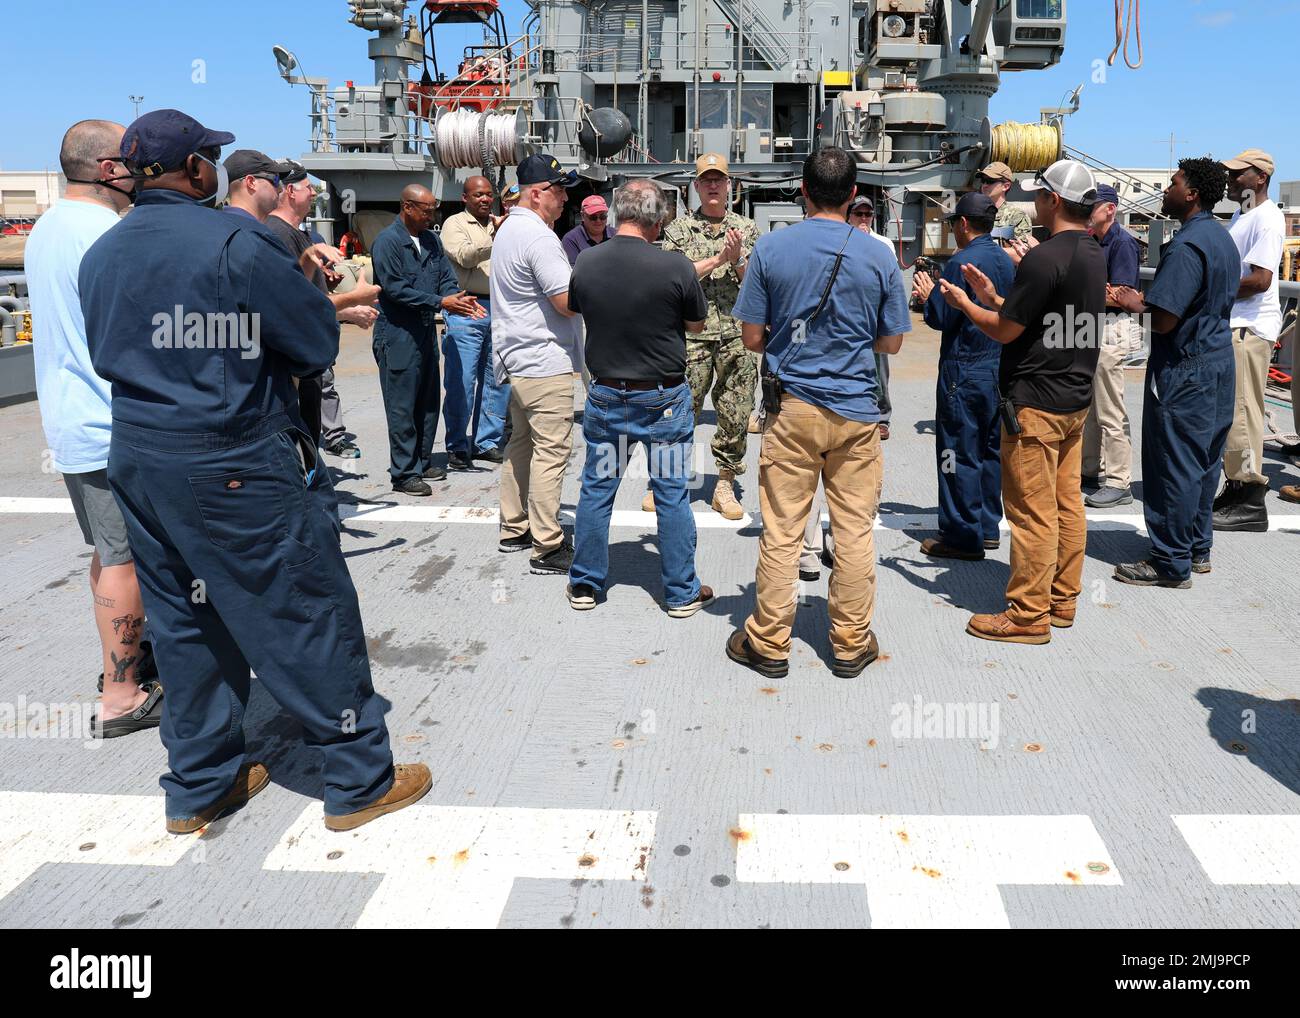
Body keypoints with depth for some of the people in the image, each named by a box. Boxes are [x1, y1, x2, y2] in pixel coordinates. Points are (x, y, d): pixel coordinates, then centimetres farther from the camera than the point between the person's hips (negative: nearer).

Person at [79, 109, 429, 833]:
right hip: (239, 468, -7)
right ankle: (360, 779, 14)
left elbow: (108, 356, 16)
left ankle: (200, 786, 29)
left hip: (137, 460, 8)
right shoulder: (237, 243, -14)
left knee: (185, 624, 17)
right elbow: (320, 344, -9)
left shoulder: (101, 254, 8)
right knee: (309, 616, 3)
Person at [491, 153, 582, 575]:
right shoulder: (538, 237, -17)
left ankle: (514, 529, 26)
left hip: (516, 361, 11)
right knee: (551, 451, -7)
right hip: (545, 363, -11)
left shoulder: (508, 229, 16)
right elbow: (569, 301, -20)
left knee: (522, 443, 18)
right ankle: (547, 547, -5)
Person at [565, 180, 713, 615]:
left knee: (596, 489, 14)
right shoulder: (676, 266, -16)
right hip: (664, 398, -3)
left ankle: (585, 584, 24)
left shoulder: (585, 262, -6)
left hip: (606, 395, 3)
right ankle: (682, 592, 17)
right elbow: (697, 324, -2)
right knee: (672, 494, 7)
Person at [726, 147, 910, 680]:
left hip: (792, 406, -1)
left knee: (780, 530, 5)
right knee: (854, 530, 8)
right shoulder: (879, 256, -1)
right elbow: (891, 343, 6)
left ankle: (769, 643, 14)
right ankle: (851, 644, 19)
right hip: (857, 410, 1)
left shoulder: (770, 248, -3)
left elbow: (752, 337, -1)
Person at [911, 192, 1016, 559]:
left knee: (960, 453, -3)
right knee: (990, 450, 14)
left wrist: (928, 294, 5)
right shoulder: (1006, 261, 10)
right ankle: (988, 526, 23)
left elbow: (941, 318, -16)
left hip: (964, 371, -8)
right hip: (999, 367, 8)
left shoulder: (962, 262, -15)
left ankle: (963, 536, 1)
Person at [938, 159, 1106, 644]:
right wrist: (992, 296, 17)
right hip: (1075, 398, 10)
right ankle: (1062, 600, 24)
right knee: (1066, 503, 14)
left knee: (1031, 510, -3)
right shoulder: (1094, 254, 11)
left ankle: (1029, 614, 4)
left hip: (1035, 402, -9)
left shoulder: (1044, 257, -19)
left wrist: (964, 303, 2)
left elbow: (1006, 330, -14)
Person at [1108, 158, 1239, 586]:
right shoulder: (1223, 238, 12)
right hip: (1219, 363, 10)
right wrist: (1145, 299, 13)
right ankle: (1198, 549, 27)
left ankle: (1171, 564, 5)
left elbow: (1164, 321, -25)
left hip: (1184, 373, -10)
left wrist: (1135, 304, -5)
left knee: (1174, 467, -3)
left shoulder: (1187, 246, -20)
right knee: (1204, 463, 16)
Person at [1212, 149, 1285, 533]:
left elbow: (1260, 280, -21)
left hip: (1249, 329, -10)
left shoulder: (1266, 219, -13)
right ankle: (1236, 489, 23)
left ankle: (1250, 504, -5)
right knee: (1228, 412, 14)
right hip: (1230, 325, 10)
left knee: (1240, 414, -9)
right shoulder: (1241, 216, 19)